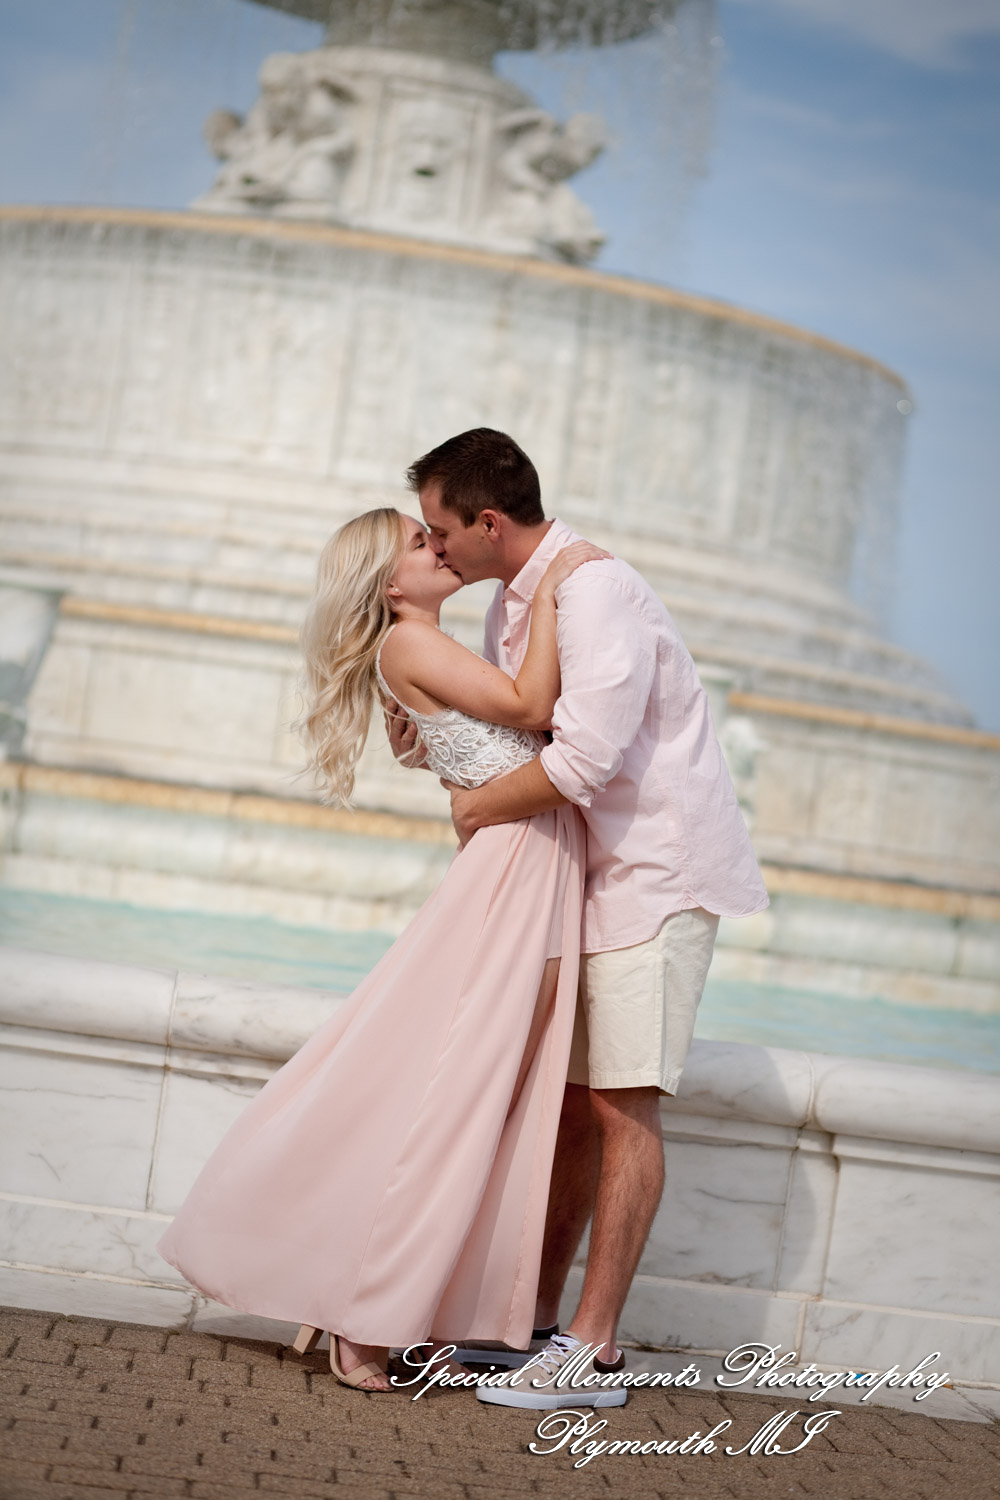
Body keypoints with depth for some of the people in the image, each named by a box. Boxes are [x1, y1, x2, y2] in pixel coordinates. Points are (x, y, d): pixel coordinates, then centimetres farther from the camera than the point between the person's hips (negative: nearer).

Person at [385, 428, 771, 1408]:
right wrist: (419, 739, 3)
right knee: (569, 1100, 9)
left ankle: (593, 1348, -6)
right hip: (594, 875, 9)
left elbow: (583, 760, -28)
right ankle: (535, 1318, 15)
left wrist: (479, 808, -13)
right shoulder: (513, 602, 10)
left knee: (621, 1104, -9)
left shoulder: (596, 593, -20)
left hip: (659, 871, -9)